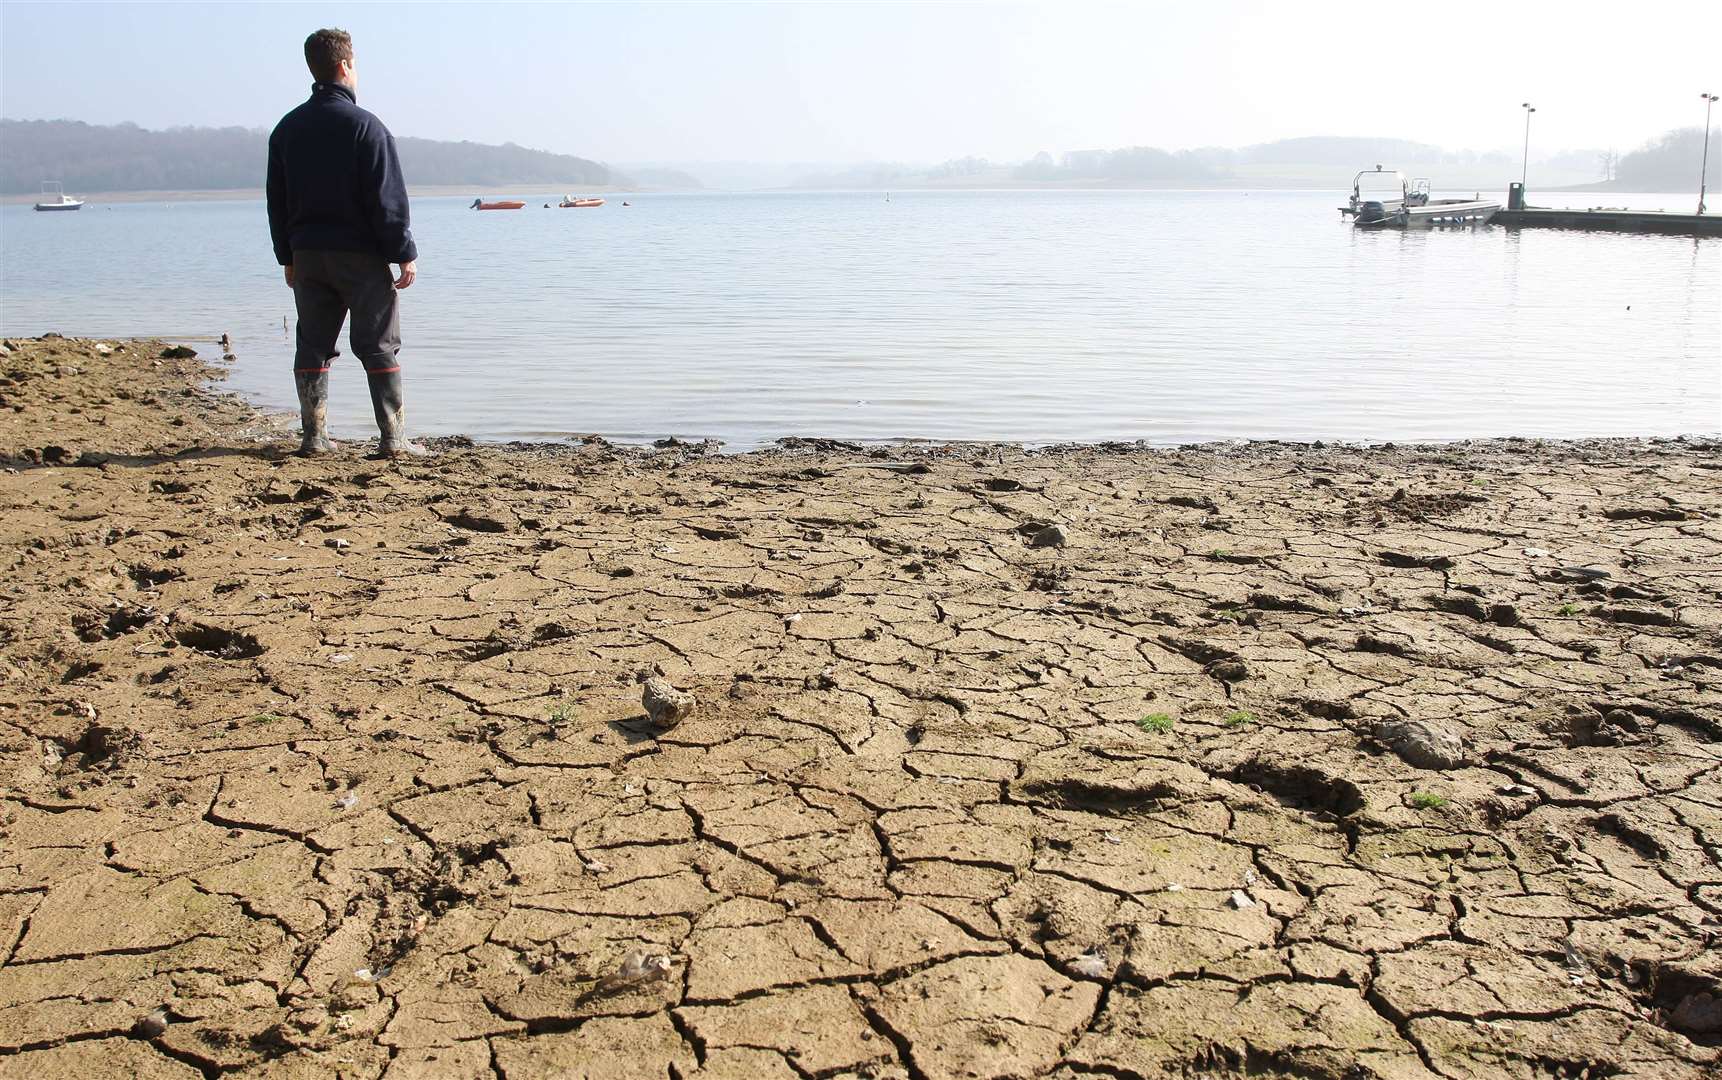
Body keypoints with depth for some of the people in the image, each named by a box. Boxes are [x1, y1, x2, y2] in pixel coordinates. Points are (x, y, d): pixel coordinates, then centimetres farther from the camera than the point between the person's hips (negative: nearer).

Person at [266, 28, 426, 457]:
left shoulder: (287, 128, 10)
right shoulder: (365, 125, -9)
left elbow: (277, 201, 14)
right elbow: (388, 199, -12)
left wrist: (288, 257, 19)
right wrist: (405, 254, -8)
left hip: (307, 255, 5)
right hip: (361, 256, -5)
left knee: (312, 346, 10)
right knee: (379, 346, -1)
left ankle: (315, 436, 11)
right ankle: (393, 437, -3)